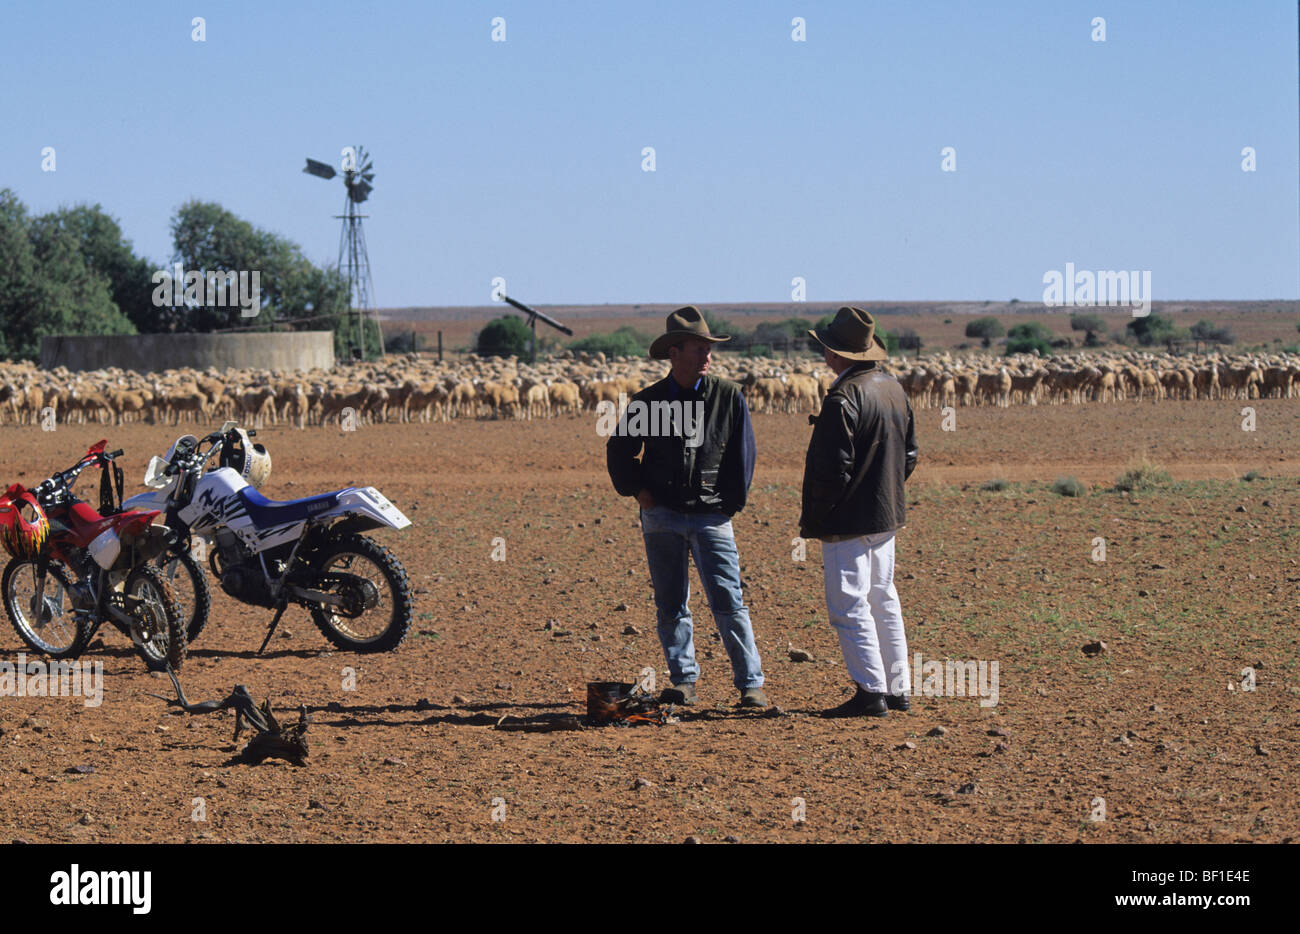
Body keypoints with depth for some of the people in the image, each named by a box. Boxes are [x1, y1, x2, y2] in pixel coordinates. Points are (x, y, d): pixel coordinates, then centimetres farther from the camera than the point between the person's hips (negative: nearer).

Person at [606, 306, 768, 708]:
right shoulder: (647, 402, 3)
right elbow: (618, 451, 16)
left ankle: (751, 685, -4)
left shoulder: (729, 397, 0)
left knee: (728, 602, -9)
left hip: (711, 516, -2)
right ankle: (684, 682, 16)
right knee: (670, 606, 6)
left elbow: (742, 453, 5)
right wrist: (636, 489, 3)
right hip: (661, 516, 2)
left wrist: (730, 504, 1)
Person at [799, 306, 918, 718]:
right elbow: (909, 454, 17)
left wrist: (813, 517, -10)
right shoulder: (893, 388, 9)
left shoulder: (844, 397, -19)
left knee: (849, 606, -5)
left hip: (848, 518, -9)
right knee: (882, 599, 17)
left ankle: (871, 692, -7)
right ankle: (897, 688, 20)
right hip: (887, 515, 9)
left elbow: (833, 467, -20)